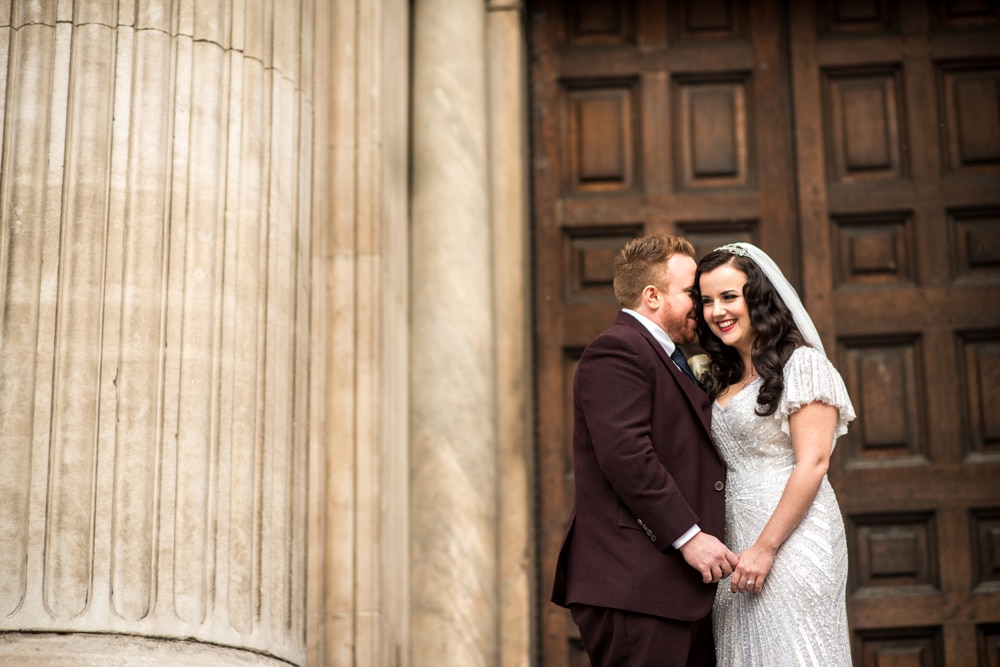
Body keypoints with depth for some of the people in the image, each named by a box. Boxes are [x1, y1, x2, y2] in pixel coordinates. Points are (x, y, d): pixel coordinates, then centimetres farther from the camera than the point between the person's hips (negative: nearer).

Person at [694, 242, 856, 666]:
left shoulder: (802, 364, -6)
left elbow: (813, 462, -14)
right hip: (737, 542, 7)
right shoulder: (723, 379, 16)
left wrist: (766, 547, -18)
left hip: (790, 535, -7)